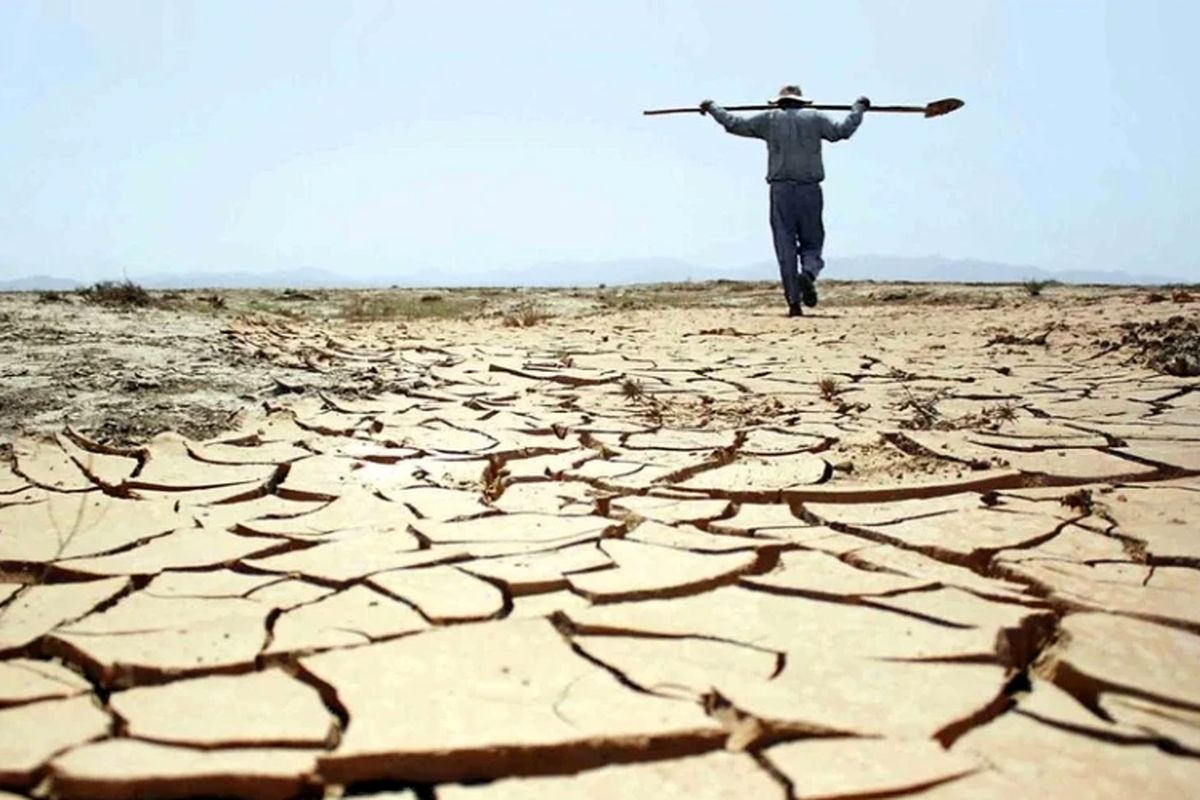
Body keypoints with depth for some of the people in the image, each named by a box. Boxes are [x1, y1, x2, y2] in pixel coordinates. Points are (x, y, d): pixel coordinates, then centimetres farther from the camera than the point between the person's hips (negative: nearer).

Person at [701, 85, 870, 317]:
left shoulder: (769, 119, 9)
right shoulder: (814, 118, 9)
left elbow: (734, 124, 10)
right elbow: (842, 131, 7)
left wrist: (712, 107, 26)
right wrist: (858, 108, 24)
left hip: (781, 190, 0)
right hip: (810, 190, 0)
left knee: (785, 246, 2)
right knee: (812, 242, 9)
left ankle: (793, 302, -3)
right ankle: (808, 273, -24)